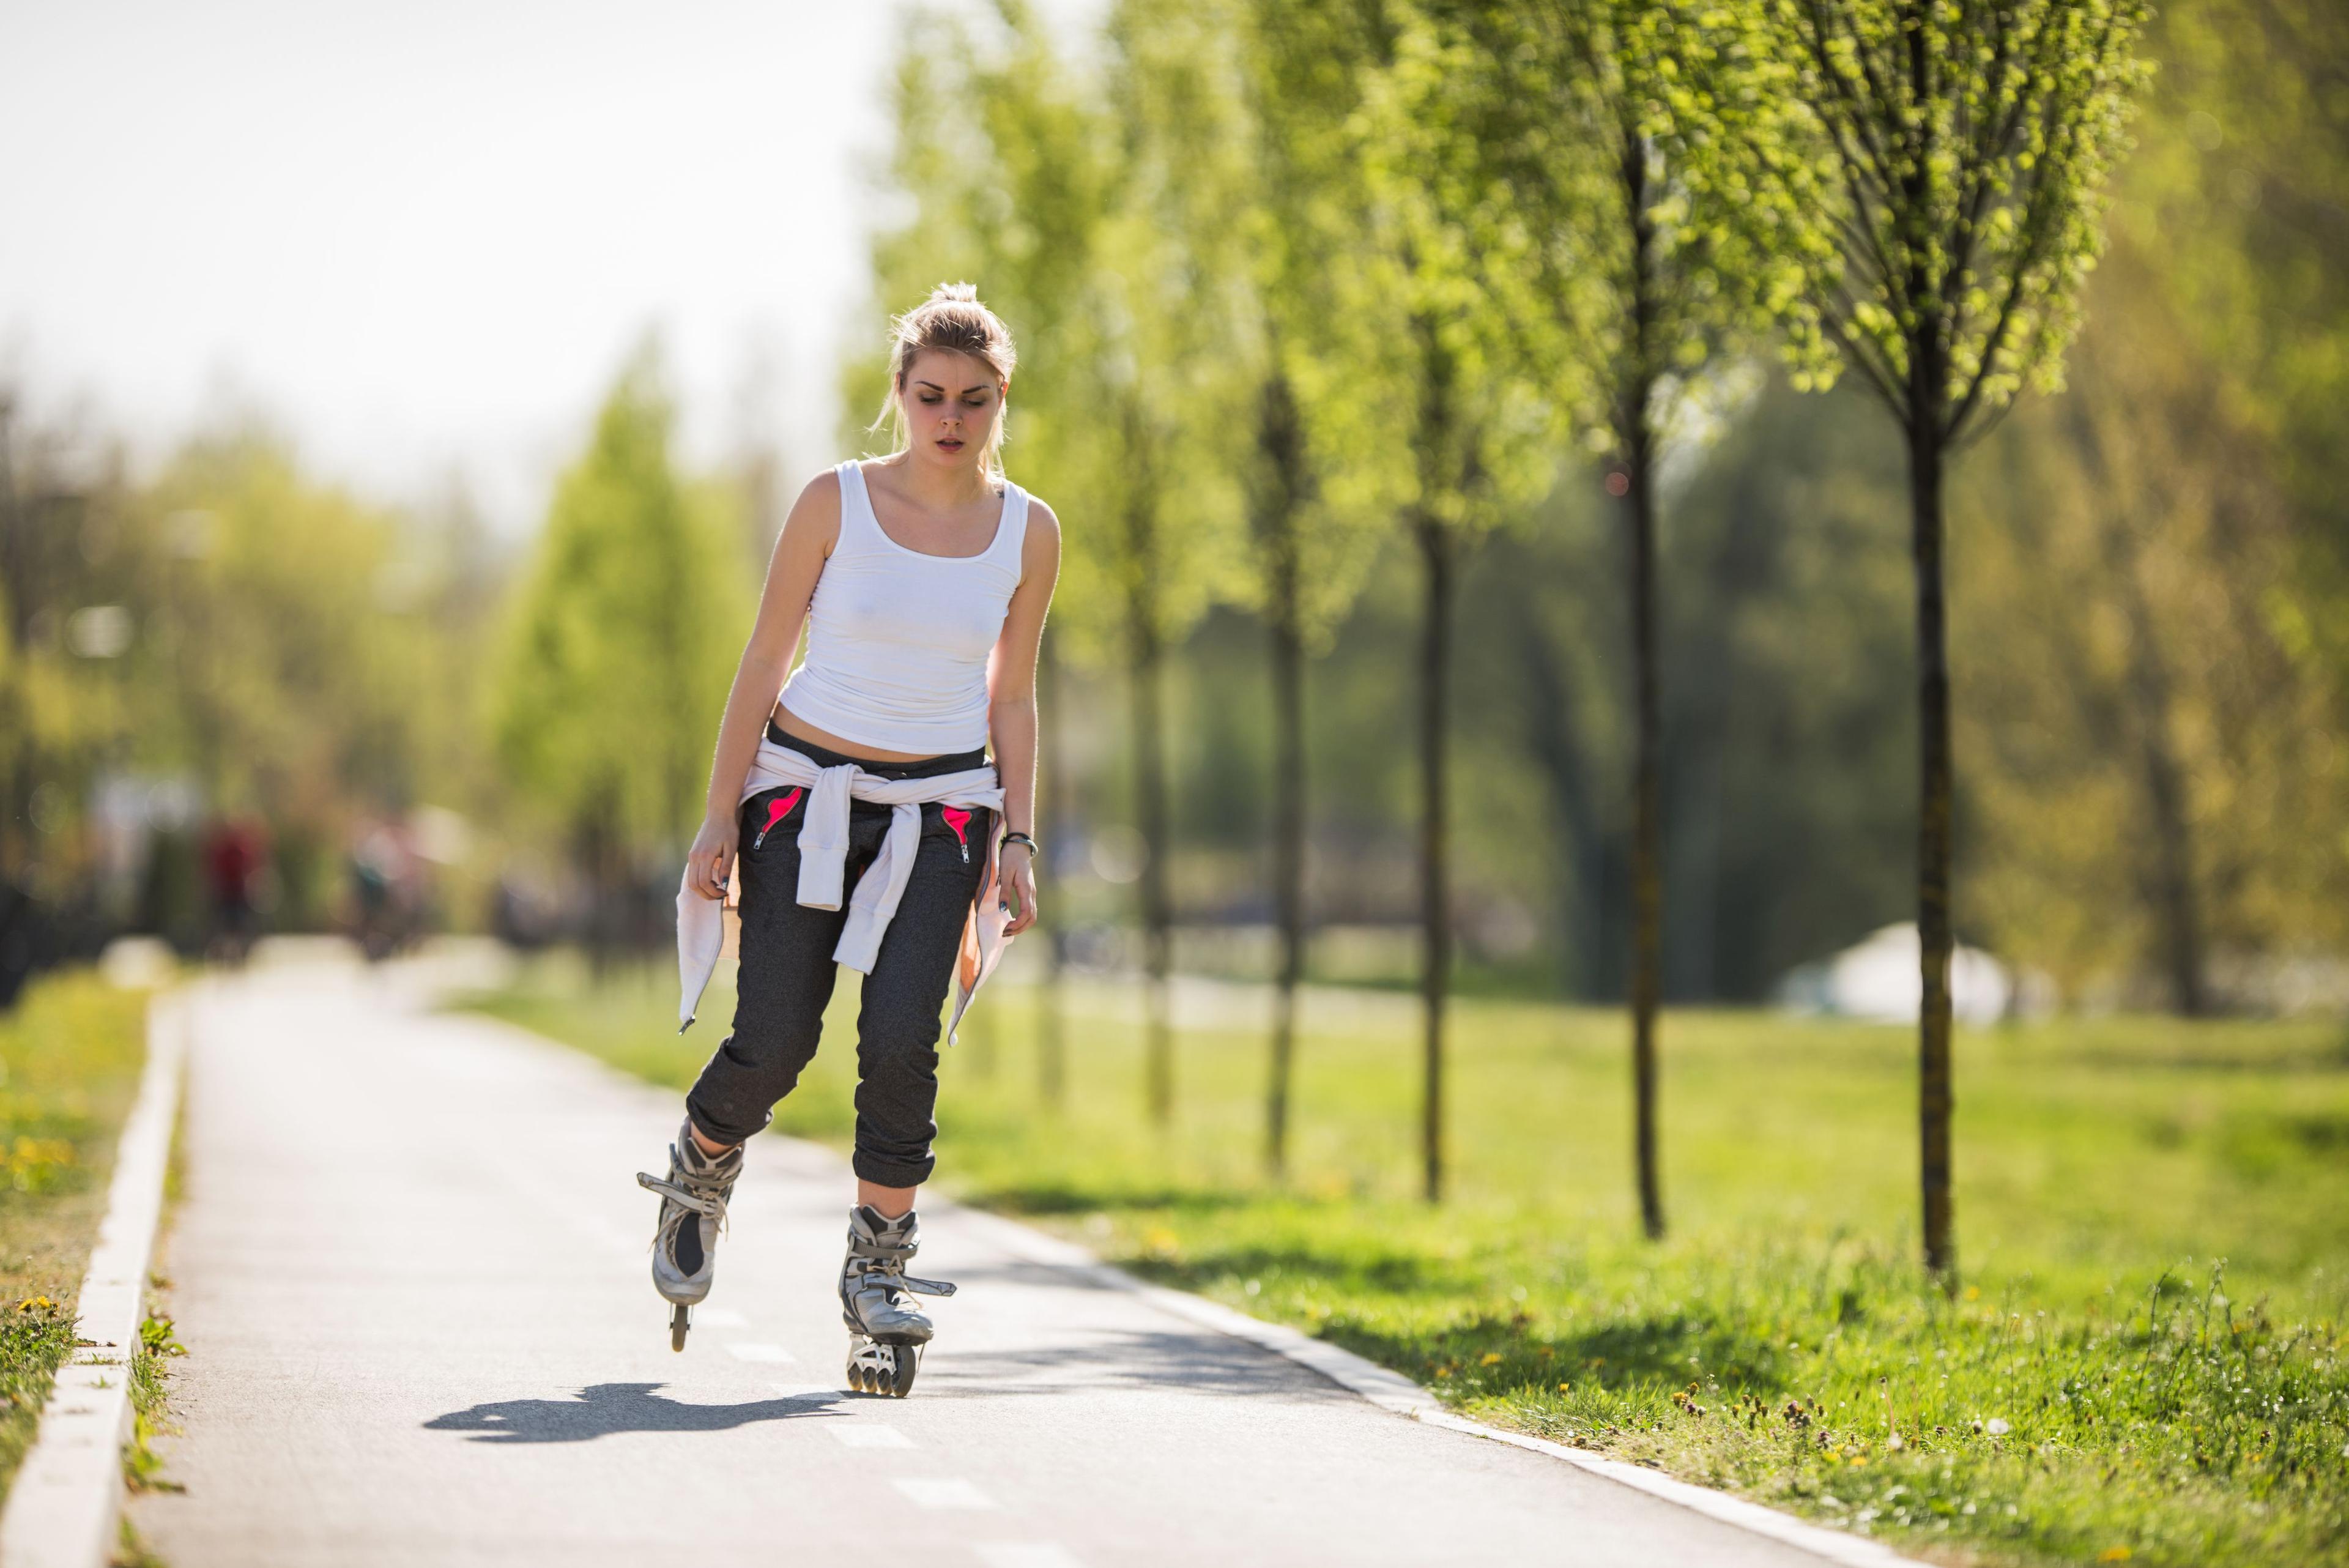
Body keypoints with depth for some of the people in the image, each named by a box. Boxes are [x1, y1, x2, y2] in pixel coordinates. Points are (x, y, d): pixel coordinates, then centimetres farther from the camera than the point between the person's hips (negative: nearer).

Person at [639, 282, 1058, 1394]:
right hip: (806, 790, -1)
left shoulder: (1028, 532, 0)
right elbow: (763, 662, -2)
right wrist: (722, 816, -5)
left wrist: (1017, 838, 2)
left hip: (940, 810, 1)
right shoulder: (836, 502, -7)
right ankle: (701, 1170, 27)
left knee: (901, 1040, -16)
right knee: (772, 1046, -7)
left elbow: (1012, 697, 10)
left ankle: (878, 1271, -1)